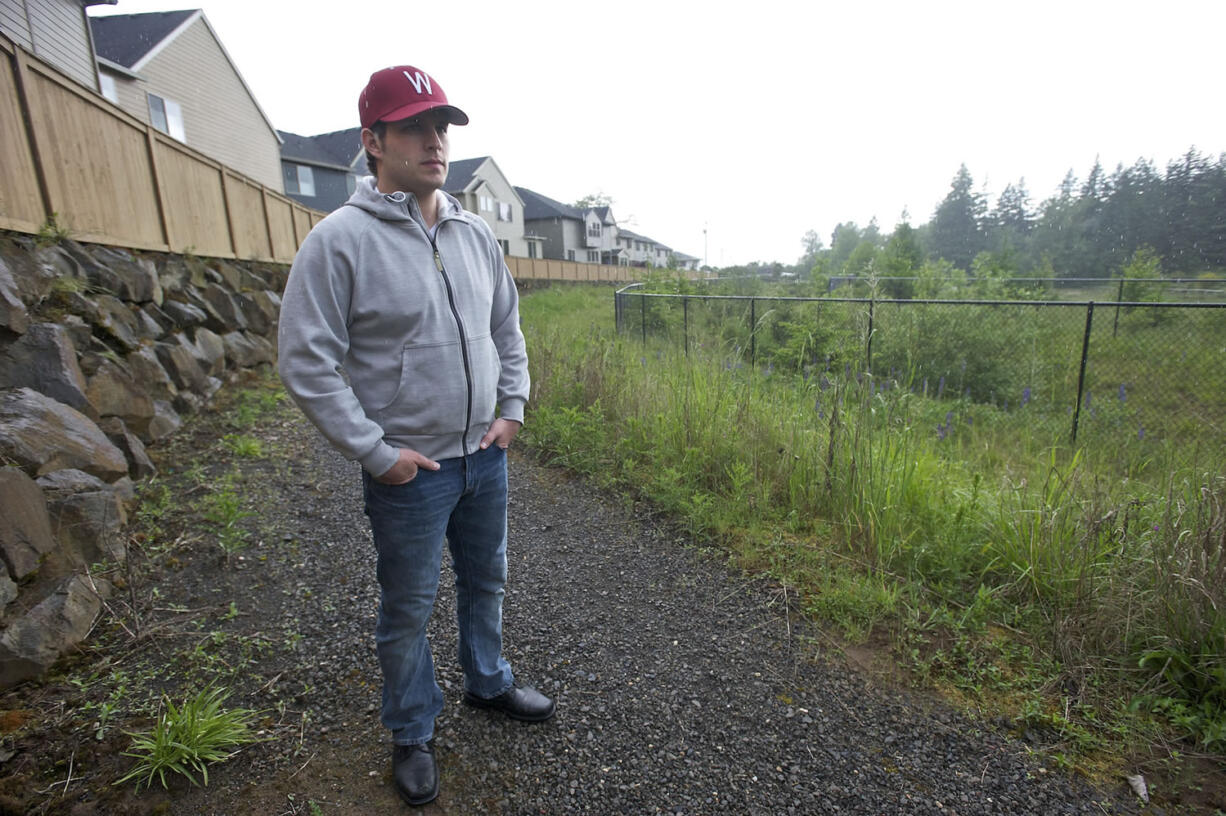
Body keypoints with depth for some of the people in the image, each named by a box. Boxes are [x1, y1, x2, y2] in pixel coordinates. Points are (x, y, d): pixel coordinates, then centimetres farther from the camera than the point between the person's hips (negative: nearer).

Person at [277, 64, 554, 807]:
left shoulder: (475, 233, 4)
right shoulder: (340, 240, -13)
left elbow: (508, 327, 12)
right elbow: (306, 361, -14)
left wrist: (512, 408, 4)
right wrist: (375, 450, -15)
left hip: (486, 456, 6)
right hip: (409, 469, -5)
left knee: (486, 579, 22)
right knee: (409, 607, 13)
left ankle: (489, 683, 48)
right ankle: (412, 734, 38)